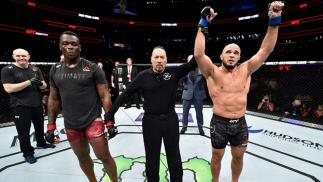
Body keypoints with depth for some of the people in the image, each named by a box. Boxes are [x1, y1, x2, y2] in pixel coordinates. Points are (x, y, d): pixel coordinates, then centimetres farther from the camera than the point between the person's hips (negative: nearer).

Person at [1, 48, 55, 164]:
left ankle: (41, 143, 41)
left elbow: (44, 86, 6)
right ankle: (27, 153, 20)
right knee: (23, 130, 3)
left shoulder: (35, 69, 5)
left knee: (39, 126, 19)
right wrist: (29, 82, -24)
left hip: (37, 104, 5)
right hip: (20, 106, -4)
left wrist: (40, 83, -17)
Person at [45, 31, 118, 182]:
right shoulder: (55, 70, 3)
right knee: (82, 157, 20)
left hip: (93, 121, -4)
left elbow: (104, 96, -10)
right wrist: (51, 126, 7)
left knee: (104, 156, 5)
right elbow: (53, 99, 9)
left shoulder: (92, 68, -10)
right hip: (70, 125, 5)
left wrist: (110, 122, -11)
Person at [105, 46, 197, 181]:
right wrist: (110, 113, -3)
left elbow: (193, 63, -10)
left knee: (174, 154, 18)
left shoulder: (174, 72, -5)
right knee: (152, 156, 16)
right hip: (150, 121, 0)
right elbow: (125, 94, -4)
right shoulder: (143, 76, -7)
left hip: (170, 119, 1)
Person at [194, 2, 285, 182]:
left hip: (240, 123, 4)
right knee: (217, 156, 16)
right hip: (220, 123, -3)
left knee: (238, 157, 21)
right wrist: (203, 25, -26)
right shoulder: (213, 72, -11)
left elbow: (266, 50, -4)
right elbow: (199, 54, -25)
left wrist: (274, 21, -12)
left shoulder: (245, 70, 1)